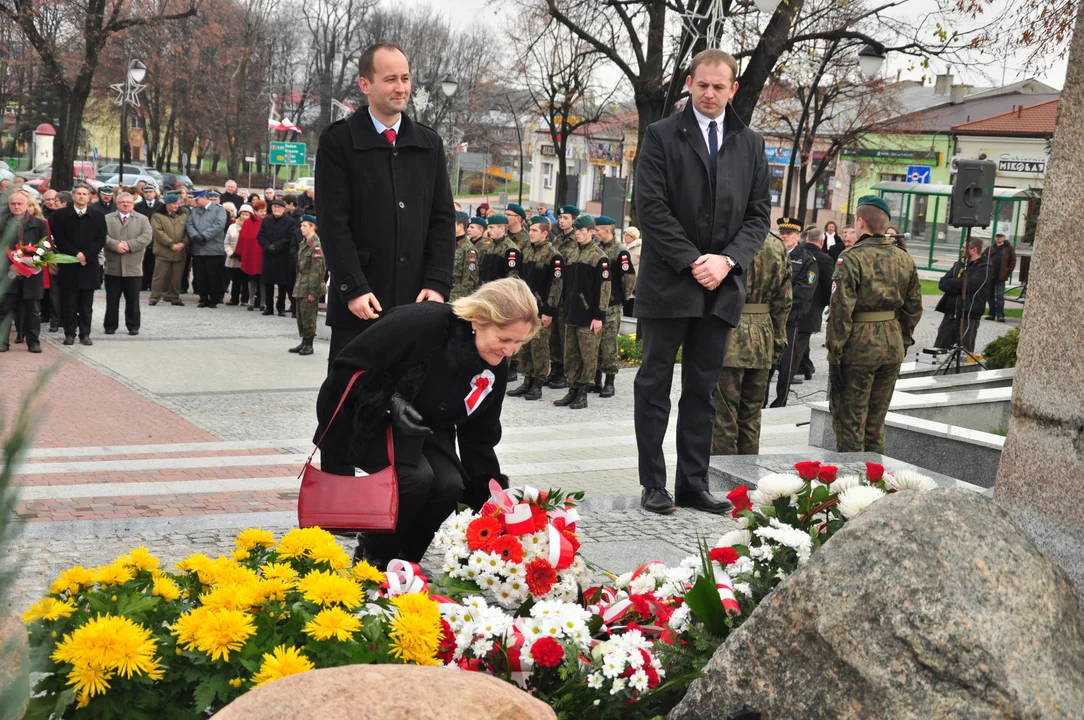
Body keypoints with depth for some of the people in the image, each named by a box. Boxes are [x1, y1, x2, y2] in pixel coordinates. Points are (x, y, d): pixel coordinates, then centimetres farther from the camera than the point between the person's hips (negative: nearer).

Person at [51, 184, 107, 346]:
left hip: (89, 266, 1)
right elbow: (59, 239, -3)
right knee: (69, 303, 2)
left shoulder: (98, 217, 8)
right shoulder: (61, 215, 5)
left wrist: (86, 255, -12)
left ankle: (85, 334, 11)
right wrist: (75, 254, -13)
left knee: (86, 304, 5)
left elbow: (100, 240, 1)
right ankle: (69, 334, 8)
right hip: (68, 266, -1)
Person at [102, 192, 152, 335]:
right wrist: (116, 245, -20)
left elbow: (146, 237, -6)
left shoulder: (142, 220, 7)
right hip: (113, 267, 0)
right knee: (112, 299, 6)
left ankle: (133, 326, 14)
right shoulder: (107, 219, 8)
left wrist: (129, 245, -17)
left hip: (133, 268, 0)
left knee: (133, 300, 5)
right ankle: (110, 326, 14)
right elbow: (103, 236, -5)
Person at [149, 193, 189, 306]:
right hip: (163, 251, -4)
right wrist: (171, 244, -15)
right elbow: (158, 232, -9)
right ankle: (154, 297, 5)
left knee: (176, 276, 7)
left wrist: (183, 243, -10)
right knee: (160, 276, -3)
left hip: (180, 252, 4)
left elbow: (187, 231, 9)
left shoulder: (184, 216, 13)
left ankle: (175, 297, 16)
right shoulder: (157, 216, 1)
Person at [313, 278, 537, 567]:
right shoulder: (420, 323, -31)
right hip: (367, 420, -5)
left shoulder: (495, 369, -11)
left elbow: (479, 439, -2)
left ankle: (401, 561, 3)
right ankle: (372, 555, -4)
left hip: (424, 431, 6)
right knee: (416, 476, -30)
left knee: (450, 485, -22)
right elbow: (348, 367, -23)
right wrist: (391, 402, -31)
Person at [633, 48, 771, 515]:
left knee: (702, 390, 9)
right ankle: (654, 486, 8)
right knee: (655, 386, 2)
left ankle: (694, 485, 14)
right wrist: (692, 261, -14)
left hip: (721, 286, 4)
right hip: (668, 281, -3)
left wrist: (728, 259, -8)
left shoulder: (751, 144, 12)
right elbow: (652, 208, -8)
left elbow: (759, 213, 9)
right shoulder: (661, 136, -1)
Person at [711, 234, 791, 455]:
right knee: (751, 417, 14)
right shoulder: (779, 247, 7)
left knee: (723, 414, 1)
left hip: (729, 338, -5)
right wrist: (778, 344, 15)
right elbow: (783, 303, 10)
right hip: (762, 339, 5)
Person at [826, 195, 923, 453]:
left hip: (859, 345, -6)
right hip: (892, 347, 6)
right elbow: (914, 308, 13)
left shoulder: (852, 258, -14)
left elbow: (841, 309, -17)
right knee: (876, 421, 18)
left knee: (849, 421, 3)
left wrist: (835, 353, -14)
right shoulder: (904, 259, 7)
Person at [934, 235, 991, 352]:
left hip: (969, 316, -7)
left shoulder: (984, 268, -7)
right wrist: (958, 285, -13)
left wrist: (951, 283, -6)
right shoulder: (959, 264, 15)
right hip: (950, 313, 7)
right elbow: (942, 283, 6)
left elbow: (969, 285, -21)